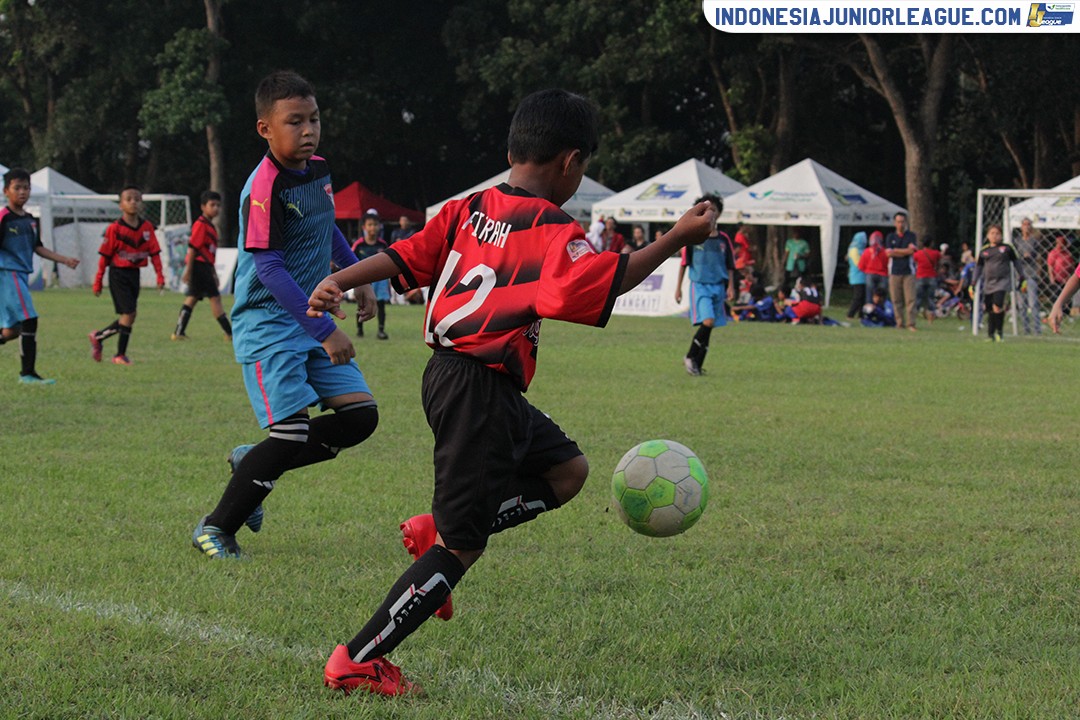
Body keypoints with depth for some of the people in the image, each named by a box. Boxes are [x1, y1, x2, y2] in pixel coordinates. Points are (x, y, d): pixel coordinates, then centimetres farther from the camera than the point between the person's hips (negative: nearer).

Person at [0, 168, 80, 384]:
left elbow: (37, 248, 22)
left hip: (22, 276, 8)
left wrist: (65, 260, 16)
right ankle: (28, 373, -11)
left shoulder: (30, 220, 15)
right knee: (29, 321, -14)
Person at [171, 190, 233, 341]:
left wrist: (213, 273, 27)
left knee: (192, 298, 9)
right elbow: (192, 247, -17)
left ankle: (179, 332, 10)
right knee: (215, 297, -7)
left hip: (204, 267, 10)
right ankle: (230, 333, -6)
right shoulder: (201, 225, -12)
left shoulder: (210, 226, 18)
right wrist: (188, 270, -20)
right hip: (199, 266, -10)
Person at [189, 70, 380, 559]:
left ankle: (252, 463, 14)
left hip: (310, 317, 8)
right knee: (292, 433, -15)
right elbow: (269, 268, -23)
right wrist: (324, 331, -25)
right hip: (268, 323, -8)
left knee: (360, 415, 1)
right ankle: (215, 529, 0)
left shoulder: (318, 170, 6)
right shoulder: (265, 188, -20)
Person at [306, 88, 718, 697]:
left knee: (567, 470, 20)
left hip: (448, 372, 9)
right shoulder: (554, 230, -13)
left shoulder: (469, 209, 9)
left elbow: (405, 257, 3)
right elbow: (604, 283, -28)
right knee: (461, 546, -3)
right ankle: (357, 662, 0)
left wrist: (339, 282, 3)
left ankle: (436, 530, 11)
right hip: (481, 390, -9)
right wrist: (676, 240, -25)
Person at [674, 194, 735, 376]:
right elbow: (684, 263, 3)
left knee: (708, 327, 4)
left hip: (718, 286, 4)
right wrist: (678, 287, 2)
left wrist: (730, 287, 2)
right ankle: (690, 357, -6)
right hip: (700, 285, -4)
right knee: (707, 322, -20)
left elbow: (730, 265, 12)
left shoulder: (723, 239, 7)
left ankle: (697, 365, 13)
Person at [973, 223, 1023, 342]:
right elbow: (979, 266, 20)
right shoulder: (984, 251, 11)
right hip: (988, 285, 4)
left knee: (997, 307, -22)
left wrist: (1021, 276, 16)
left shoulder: (1006, 248, 4)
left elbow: (1015, 261, 14)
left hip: (1003, 282, -4)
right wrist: (974, 281, 14)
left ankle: (999, 332, -10)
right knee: (990, 310, 5)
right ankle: (991, 335, 16)